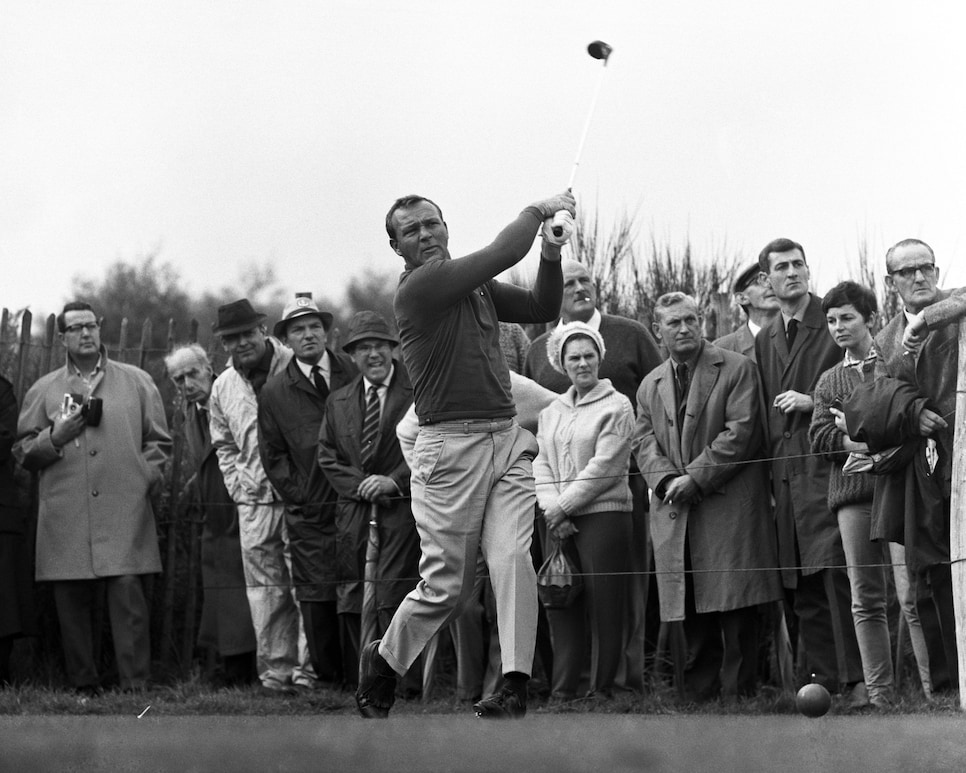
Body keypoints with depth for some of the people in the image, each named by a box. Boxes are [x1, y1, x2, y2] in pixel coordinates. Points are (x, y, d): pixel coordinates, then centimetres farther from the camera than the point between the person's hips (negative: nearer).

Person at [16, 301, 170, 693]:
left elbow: (158, 441, 15)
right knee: (72, 600, 0)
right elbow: (24, 452, 12)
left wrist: (146, 479, 1)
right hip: (65, 518, 1)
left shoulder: (137, 382, 14)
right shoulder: (43, 391, 14)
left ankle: (136, 686, -9)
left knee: (128, 589, -11)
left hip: (125, 511, -1)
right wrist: (55, 438, -6)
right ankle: (84, 687, 7)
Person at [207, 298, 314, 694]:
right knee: (266, 589, 3)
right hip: (255, 501, 4)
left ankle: (306, 668, -1)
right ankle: (275, 669, 7)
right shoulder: (223, 387, 11)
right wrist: (238, 486, 9)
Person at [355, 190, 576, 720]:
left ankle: (515, 686, -15)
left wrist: (551, 253, 6)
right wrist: (538, 210, 0)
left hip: (507, 441, 6)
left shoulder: (477, 284, 15)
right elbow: (503, 253, -15)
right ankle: (383, 661, 25)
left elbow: (542, 309, 21)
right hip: (451, 447, -6)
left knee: (513, 560, -13)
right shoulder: (418, 288, -10)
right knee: (447, 585, 1)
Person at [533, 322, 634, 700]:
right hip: (559, 522, 5)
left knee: (603, 609, -4)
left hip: (603, 516, -5)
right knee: (561, 607, 2)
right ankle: (561, 693, 5)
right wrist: (551, 510, -6)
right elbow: (542, 465, 11)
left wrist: (561, 507, -10)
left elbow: (604, 466, -8)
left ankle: (601, 691, 0)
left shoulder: (616, 407, -1)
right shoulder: (551, 412, 17)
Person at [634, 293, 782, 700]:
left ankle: (738, 693, -3)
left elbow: (741, 433, -7)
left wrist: (696, 478, -12)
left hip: (728, 507, -4)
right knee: (692, 615, 4)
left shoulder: (736, 369, 2)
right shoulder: (650, 385, 18)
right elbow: (644, 442, 12)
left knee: (736, 610, -7)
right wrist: (667, 480, -9)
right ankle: (699, 695, 8)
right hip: (674, 512, 4)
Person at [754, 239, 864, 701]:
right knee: (800, 585, 4)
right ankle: (823, 678, 7)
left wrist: (814, 402, -11)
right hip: (783, 469, 6)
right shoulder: (764, 342, 19)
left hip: (825, 464, -6)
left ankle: (857, 678, -17)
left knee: (834, 572, -17)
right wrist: (771, 467, 12)